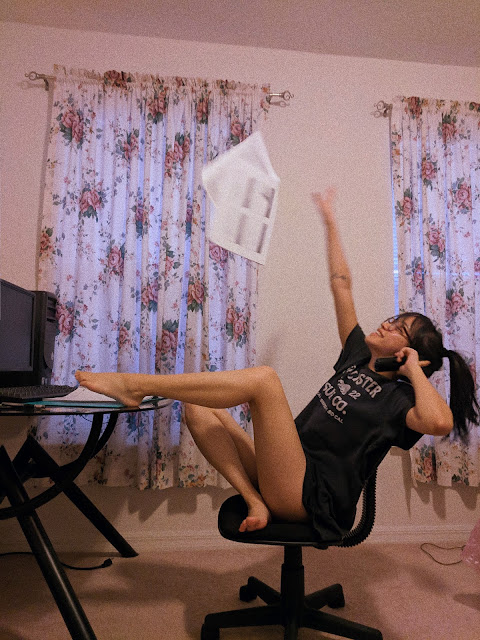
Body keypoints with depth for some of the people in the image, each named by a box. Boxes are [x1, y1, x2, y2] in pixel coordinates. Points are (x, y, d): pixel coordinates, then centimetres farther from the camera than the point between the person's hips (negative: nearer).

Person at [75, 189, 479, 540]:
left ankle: (135, 385, -22)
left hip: (311, 497, -7)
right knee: (198, 409, -6)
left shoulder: (399, 396, -1)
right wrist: (329, 219, 22)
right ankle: (255, 500, -15)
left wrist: (414, 369, -9)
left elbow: (440, 422, -26)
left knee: (264, 379, -27)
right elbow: (341, 284, 17)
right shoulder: (358, 358, 17)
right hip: (286, 481, 8)